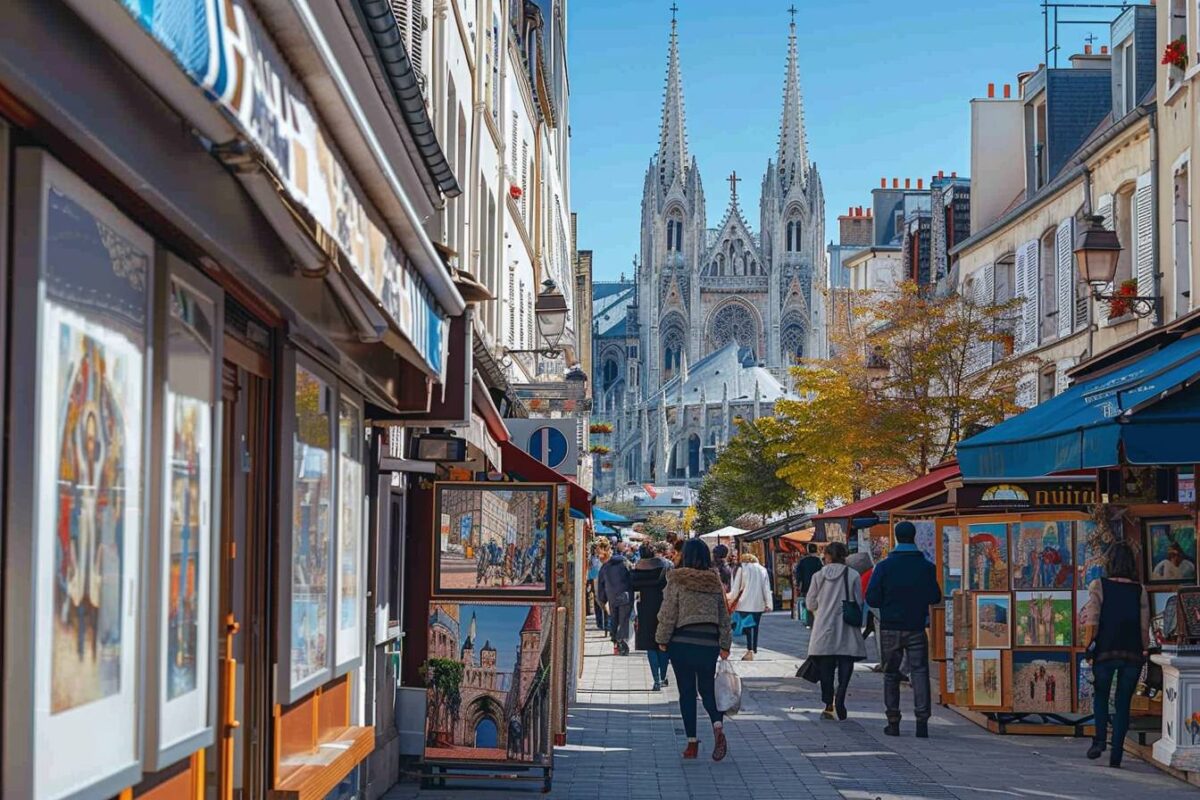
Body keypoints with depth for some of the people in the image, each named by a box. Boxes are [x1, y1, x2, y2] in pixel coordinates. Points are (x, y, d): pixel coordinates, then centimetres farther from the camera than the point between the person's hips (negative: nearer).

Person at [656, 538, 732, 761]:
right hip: (709, 642, 3)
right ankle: (718, 725, -14)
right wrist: (725, 645, 16)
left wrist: (662, 640, 4)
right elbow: (724, 616, 10)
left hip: (682, 642, -3)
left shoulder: (676, 580, -5)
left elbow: (668, 613, -6)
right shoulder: (715, 582, 6)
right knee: (707, 689, 13)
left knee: (686, 691, 5)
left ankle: (692, 742, 5)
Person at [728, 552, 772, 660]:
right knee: (755, 627, 11)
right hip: (758, 605, 4)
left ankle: (750, 650, -14)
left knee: (747, 627, -3)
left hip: (745, 604, -4)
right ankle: (754, 650, 13)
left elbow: (736, 587, 0)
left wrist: (731, 599, 12)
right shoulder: (763, 570, 11)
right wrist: (768, 603, 11)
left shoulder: (742, 569, 1)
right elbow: (767, 588, 9)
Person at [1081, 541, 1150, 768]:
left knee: (1101, 695, 20)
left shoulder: (1099, 586, -2)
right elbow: (1145, 626, 2)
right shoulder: (1140, 590, 3)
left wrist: (1089, 646, -3)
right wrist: (1145, 651, 12)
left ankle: (1099, 739, 0)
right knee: (1123, 703, 10)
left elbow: (1091, 621, -11)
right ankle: (1116, 755, 6)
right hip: (1133, 653, 1)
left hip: (1105, 650, -1)